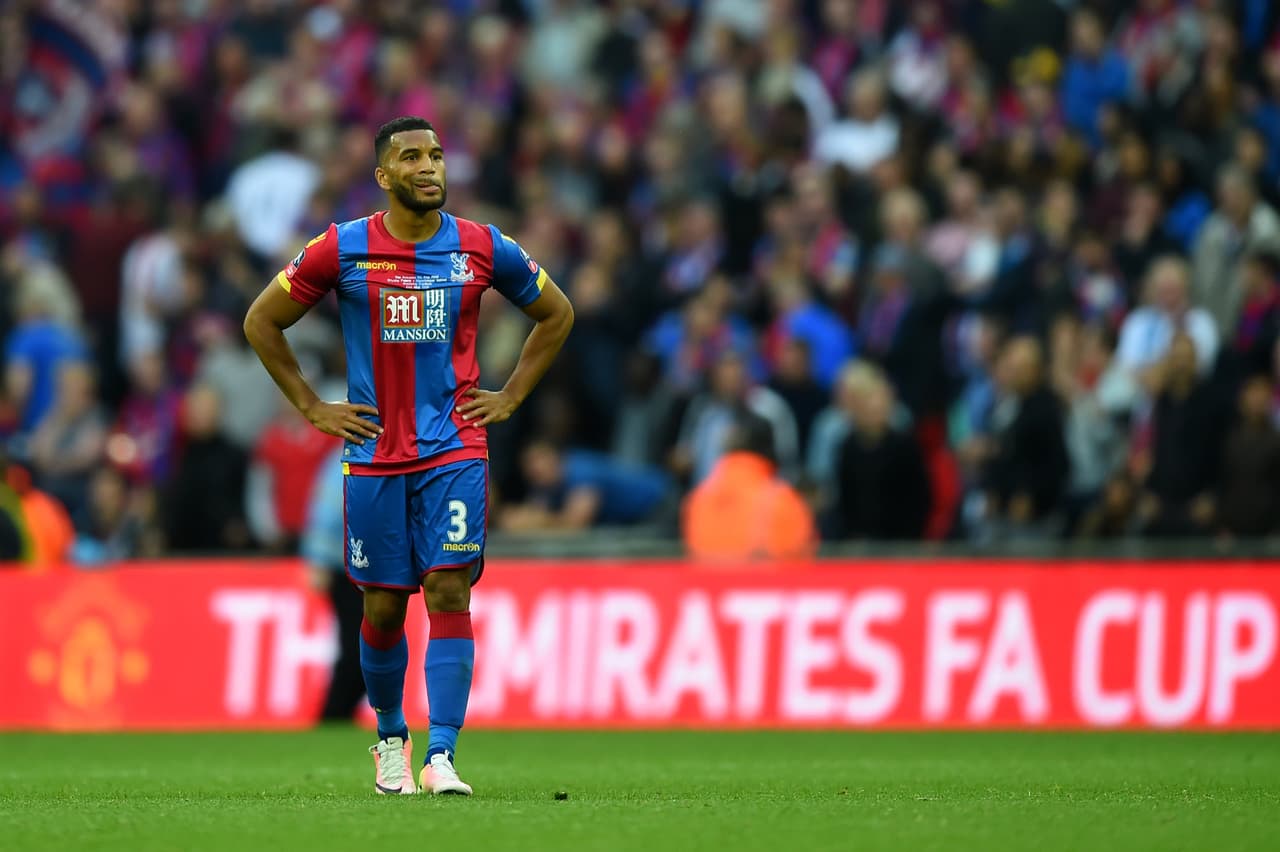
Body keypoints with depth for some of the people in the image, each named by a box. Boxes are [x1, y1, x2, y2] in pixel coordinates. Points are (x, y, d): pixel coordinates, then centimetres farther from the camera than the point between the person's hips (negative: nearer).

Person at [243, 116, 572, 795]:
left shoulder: (483, 248, 0)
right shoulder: (342, 250, -3)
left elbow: (556, 314, 17)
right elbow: (261, 322, 8)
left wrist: (511, 396, 8)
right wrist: (312, 407, 4)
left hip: (455, 451, 0)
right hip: (373, 453, 0)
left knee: (449, 593, -12)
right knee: (383, 607, 6)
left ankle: (440, 758, -15)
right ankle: (391, 739, 29)